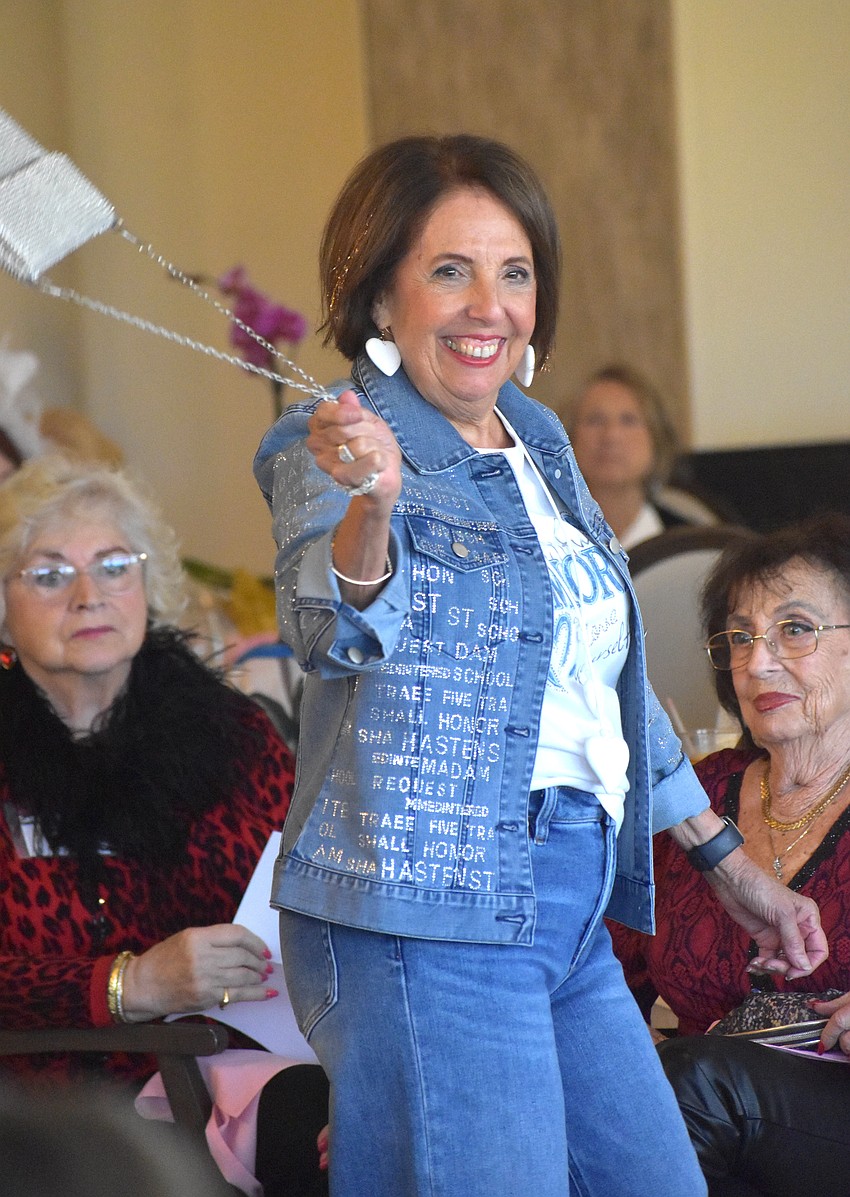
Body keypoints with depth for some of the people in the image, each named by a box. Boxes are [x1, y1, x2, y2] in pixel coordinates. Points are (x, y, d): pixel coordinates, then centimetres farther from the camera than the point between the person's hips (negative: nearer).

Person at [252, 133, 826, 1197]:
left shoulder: (539, 443, 15)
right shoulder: (331, 448, -7)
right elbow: (338, 633, -28)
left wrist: (726, 859, 26)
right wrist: (371, 505, -48)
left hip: (570, 914, 8)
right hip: (425, 923, -8)